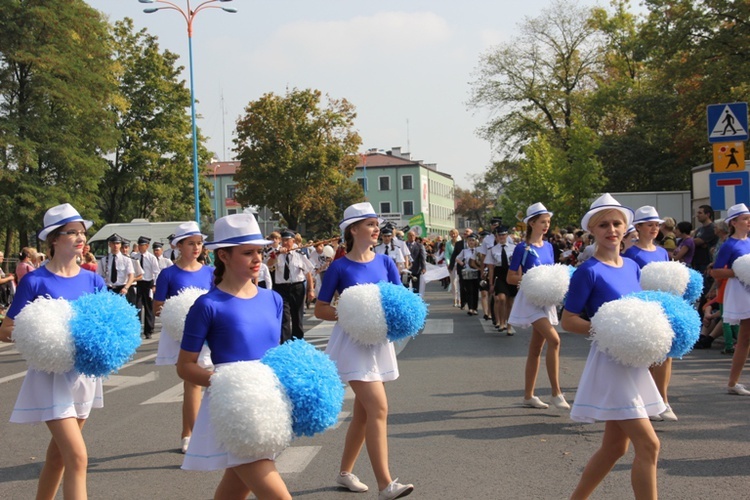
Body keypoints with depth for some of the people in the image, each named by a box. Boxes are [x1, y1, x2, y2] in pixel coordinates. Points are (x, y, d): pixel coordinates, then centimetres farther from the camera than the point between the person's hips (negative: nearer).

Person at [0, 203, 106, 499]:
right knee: (77, 457, -14)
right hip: (52, 375, -5)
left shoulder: (93, 281, 3)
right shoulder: (35, 282, -10)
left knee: (58, 453, 18)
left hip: (85, 372, 5)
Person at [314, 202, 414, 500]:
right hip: (353, 342, -6)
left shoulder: (384, 262, 5)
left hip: (379, 340, 6)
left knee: (363, 412, 13)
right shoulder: (340, 267, -7)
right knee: (378, 408, -15)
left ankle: (345, 472, 29)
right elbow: (320, 310, -4)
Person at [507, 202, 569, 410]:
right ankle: (556, 392, -16)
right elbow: (511, 278, -8)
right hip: (530, 298, -7)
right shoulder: (523, 248, -8)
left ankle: (528, 395, 17)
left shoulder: (548, 247, 11)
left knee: (536, 347, 10)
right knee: (554, 339, -21)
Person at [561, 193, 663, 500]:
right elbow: (568, 320, -12)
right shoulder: (589, 271, -12)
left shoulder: (632, 266, 9)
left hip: (634, 361, 8)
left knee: (615, 447, 13)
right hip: (609, 362, -8)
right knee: (648, 444, -12)